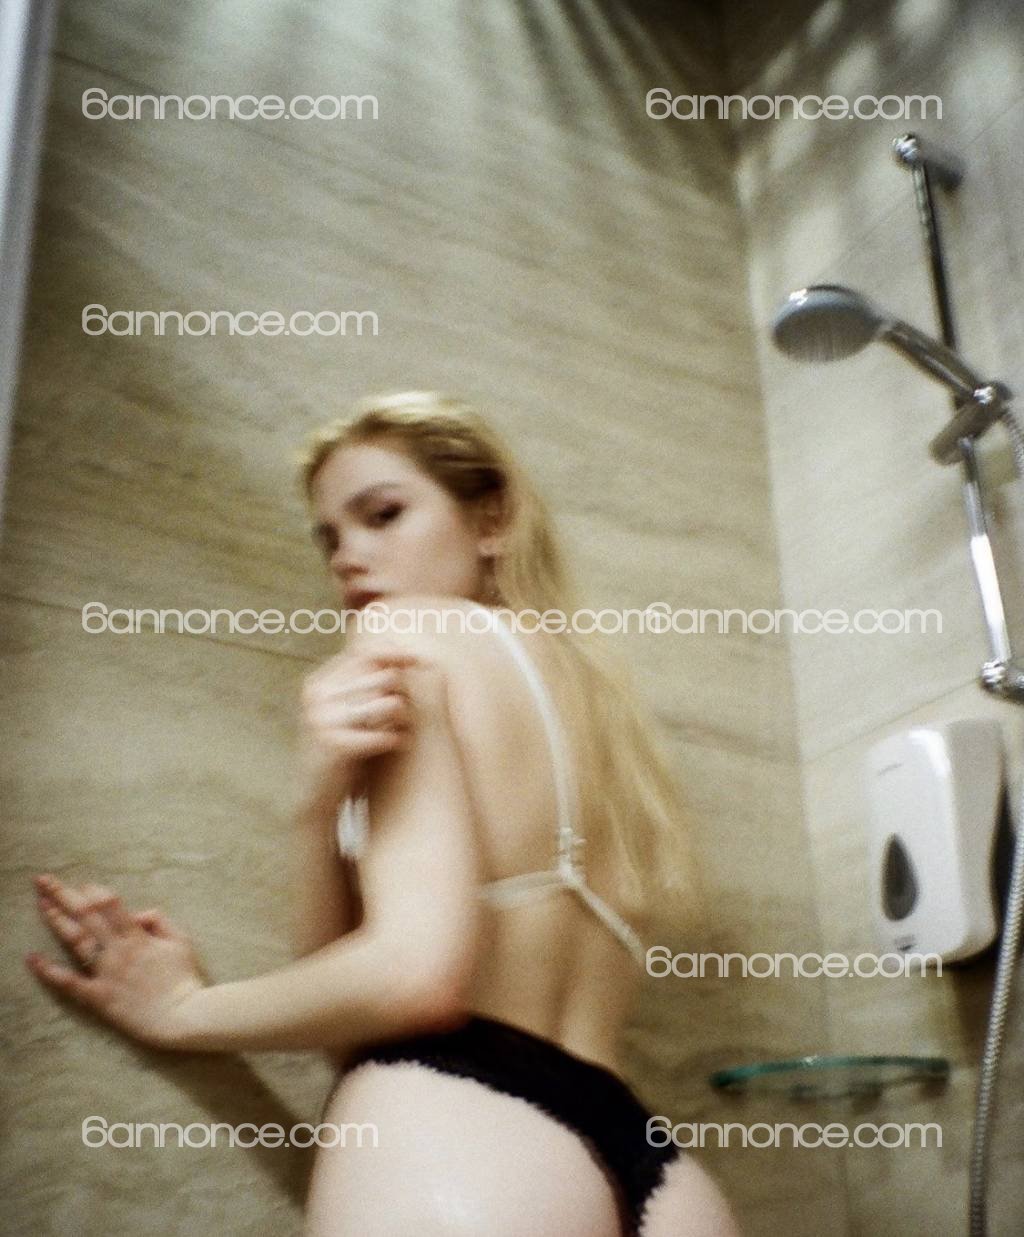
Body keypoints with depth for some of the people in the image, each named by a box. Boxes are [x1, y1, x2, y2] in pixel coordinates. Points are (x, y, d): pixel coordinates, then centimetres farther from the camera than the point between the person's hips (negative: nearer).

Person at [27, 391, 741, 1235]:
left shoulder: (411, 635, 1)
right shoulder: (595, 685, 24)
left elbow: (413, 972, -13)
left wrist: (183, 1009, 3)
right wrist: (324, 806, -3)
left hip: (457, 1131, -7)